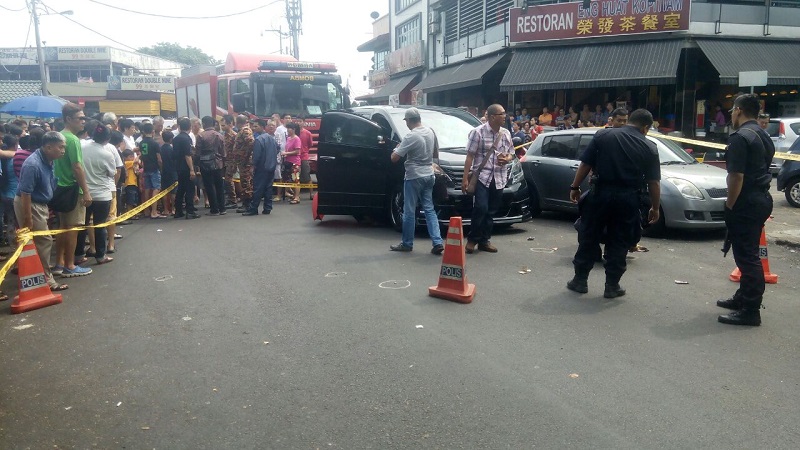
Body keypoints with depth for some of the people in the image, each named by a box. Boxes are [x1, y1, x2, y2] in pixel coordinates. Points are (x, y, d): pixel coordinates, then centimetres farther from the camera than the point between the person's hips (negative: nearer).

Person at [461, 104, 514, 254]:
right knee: (481, 208, -14)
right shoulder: (478, 132, -6)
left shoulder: (506, 133, 12)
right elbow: (470, 156, -7)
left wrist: (507, 159, -4)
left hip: (499, 178, 6)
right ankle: (472, 239, 3)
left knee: (491, 211, 8)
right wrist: (465, 178, -12)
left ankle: (485, 240, 18)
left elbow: (511, 153, 21)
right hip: (481, 176, -5)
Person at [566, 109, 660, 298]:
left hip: (601, 193, 0)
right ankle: (612, 286, 15)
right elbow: (653, 182, 2)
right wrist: (655, 208, 11)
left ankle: (580, 280, 16)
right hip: (628, 198, 0)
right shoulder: (649, 148, 2)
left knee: (589, 238, 10)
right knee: (619, 243, 10)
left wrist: (575, 187, 7)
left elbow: (585, 164, -1)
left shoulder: (603, 135, 1)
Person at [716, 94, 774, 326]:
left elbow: (736, 176, -21)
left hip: (746, 203, -10)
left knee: (746, 255, -6)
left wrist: (729, 205, -13)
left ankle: (750, 310, -3)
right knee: (749, 254, 18)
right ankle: (744, 298, 29)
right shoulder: (764, 136, 16)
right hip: (761, 199, 10)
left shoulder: (740, 137, -16)